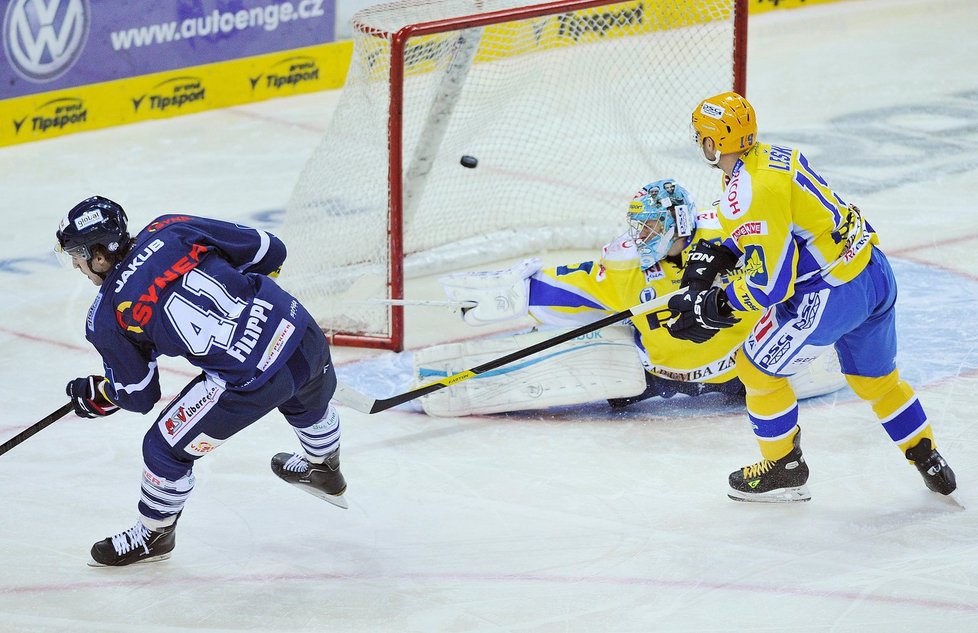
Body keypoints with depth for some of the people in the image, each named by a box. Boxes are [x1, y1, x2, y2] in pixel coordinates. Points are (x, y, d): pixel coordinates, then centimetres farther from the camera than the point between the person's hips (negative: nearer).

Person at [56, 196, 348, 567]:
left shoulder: (106, 318, -4)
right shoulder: (170, 230, 4)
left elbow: (139, 396, 9)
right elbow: (269, 251, 9)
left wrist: (94, 396, 29)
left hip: (249, 381, -6)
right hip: (298, 328, 6)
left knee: (166, 449, 15)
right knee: (309, 400, 40)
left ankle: (154, 535, 36)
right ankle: (323, 472, 67)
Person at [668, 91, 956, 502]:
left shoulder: (746, 197, -22)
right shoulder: (774, 157, 7)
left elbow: (771, 283, -22)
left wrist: (713, 307, -12)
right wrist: (715, 255, 15)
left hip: (831, 296, -9)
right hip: (876, 273, 9)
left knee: (757, 368, 11)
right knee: (876, 378, 29)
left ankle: (785, 469, 25)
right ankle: (929, 460, 39)